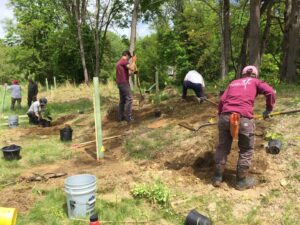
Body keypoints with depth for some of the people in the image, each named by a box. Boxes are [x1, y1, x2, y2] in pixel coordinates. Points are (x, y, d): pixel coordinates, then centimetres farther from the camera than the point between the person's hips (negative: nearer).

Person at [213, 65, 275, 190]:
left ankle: (217, 177, 25)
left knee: (222, 147, 16)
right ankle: (241, 181, 22)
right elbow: (270, 92, 0)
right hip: (244, 118, -3)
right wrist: (269, 109, 13)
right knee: (246, 151, 14)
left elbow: (222, 100, 15)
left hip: (225, 116, 4)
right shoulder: (255, 81, 18)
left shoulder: (233, 83, 25)